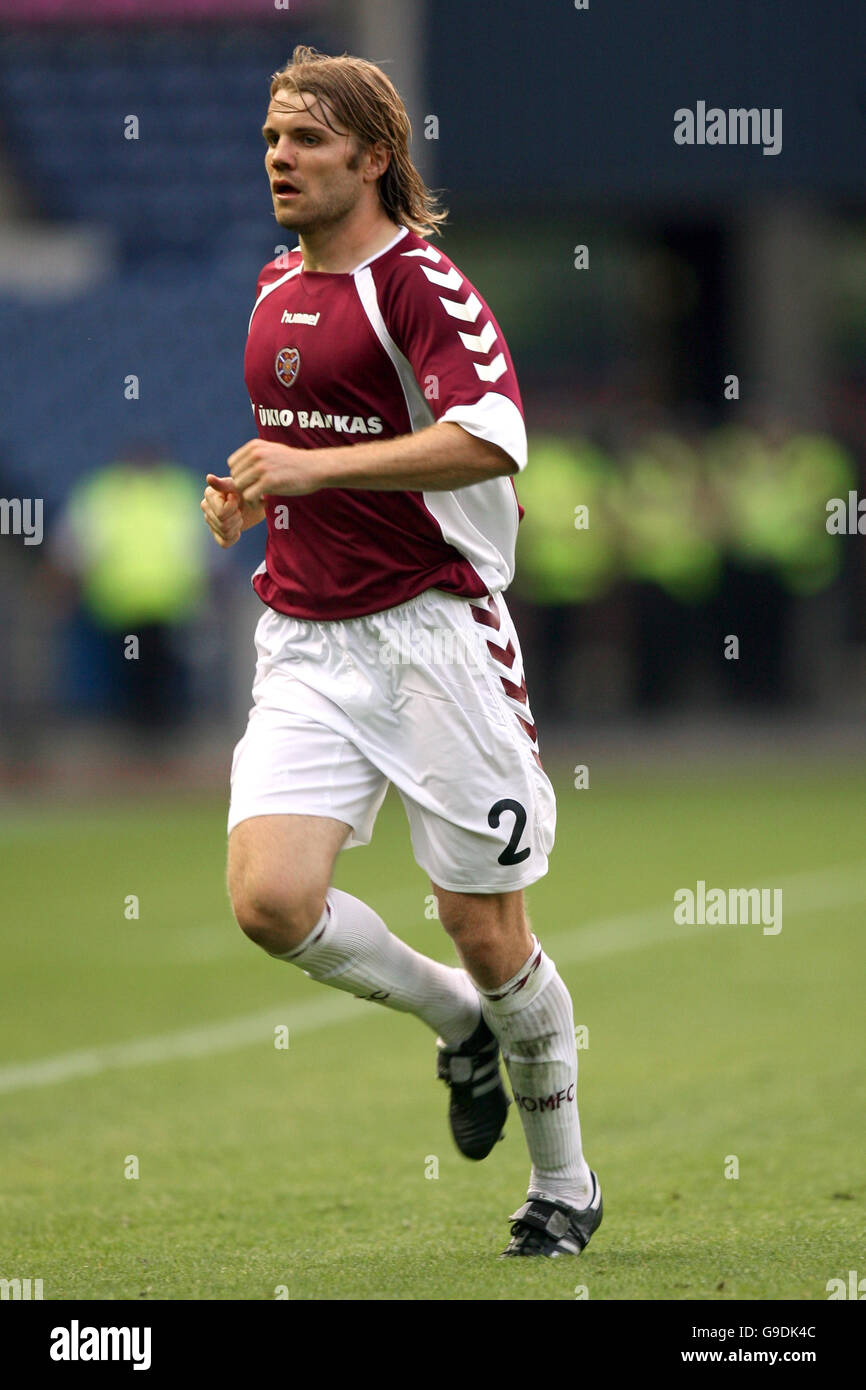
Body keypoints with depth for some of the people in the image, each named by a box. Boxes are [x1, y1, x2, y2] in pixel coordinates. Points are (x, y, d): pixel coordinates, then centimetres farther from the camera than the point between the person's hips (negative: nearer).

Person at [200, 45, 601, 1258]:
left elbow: (491, 436, -26)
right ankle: (459, 1021, 14)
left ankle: (564, 1184, 21)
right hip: (305, 644, 6)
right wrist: (247, 494, 10)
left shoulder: (419, 283, -10)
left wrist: (314, 469, -26)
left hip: (431, 631, -6)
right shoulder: (278, 290, 14)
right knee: (269, 898, -14)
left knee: (488, 932, 0)